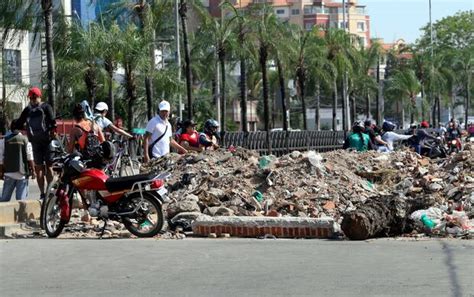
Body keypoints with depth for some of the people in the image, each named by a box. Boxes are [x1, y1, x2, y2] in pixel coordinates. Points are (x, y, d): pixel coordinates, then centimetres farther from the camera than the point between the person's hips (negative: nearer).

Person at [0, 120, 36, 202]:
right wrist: (33, 171, 5)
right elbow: (30, 158, -3)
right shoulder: (25, 140, -2)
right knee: (21, 199, 1)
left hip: (9, 173, 1)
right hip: (22, 174, -1)